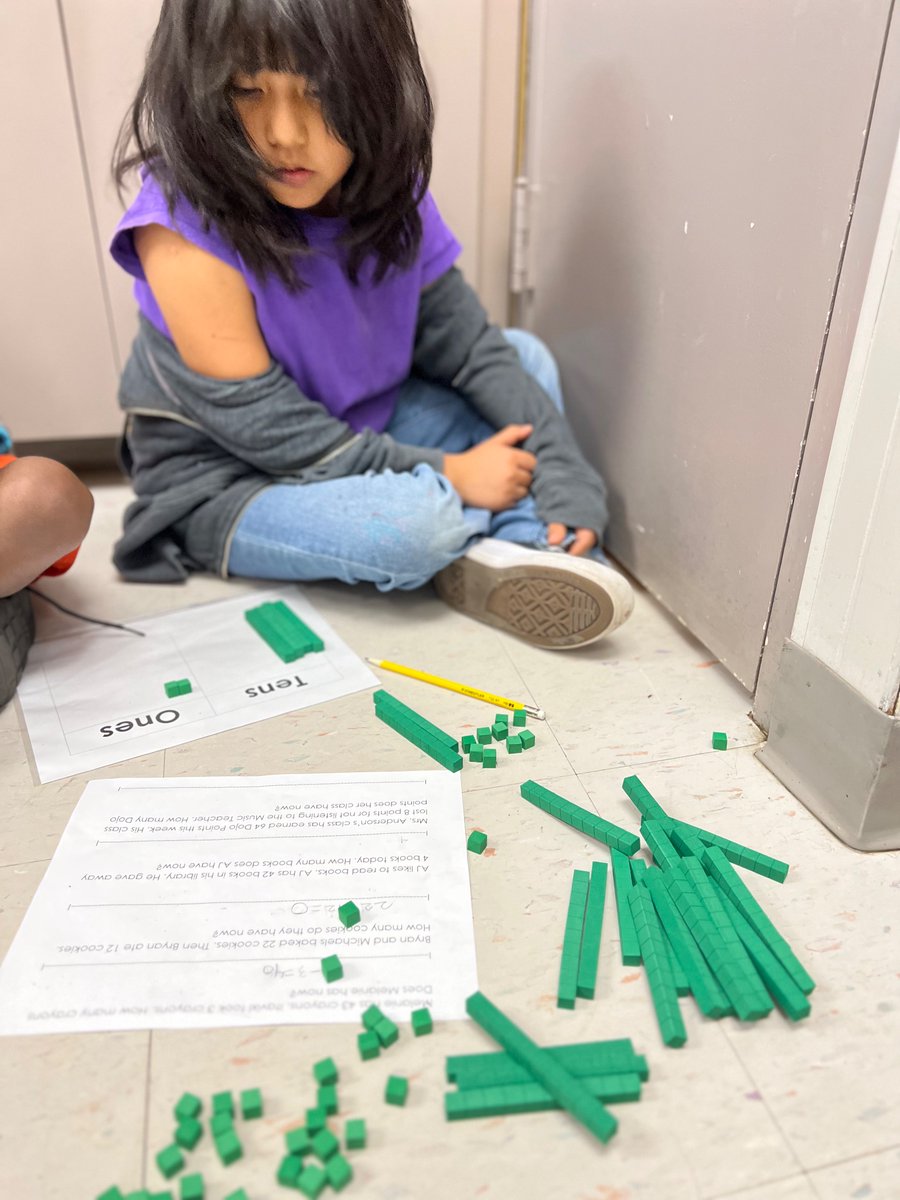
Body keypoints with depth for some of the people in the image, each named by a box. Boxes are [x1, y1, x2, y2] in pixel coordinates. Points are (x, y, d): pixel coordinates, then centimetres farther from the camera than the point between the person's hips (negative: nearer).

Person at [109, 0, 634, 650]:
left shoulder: (385, 190, -8)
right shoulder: (183, 228, -25)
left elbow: (466, 342, -5)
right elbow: (267, 429, -24)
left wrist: (566, 473, -15)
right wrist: (446, 474, -21)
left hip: (360, 434, 7)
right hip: (227, 481, -6)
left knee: (527, 356, 1)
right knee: (418, 523, -34)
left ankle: (521, 550, -18)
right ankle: (515, 526, 0)